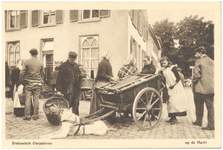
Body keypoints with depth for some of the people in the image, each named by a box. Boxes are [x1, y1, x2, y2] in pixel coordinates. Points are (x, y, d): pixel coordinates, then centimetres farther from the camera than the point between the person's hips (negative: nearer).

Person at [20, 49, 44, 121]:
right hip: (37, 84, 1)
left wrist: (22, 79, 8)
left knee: (28, 99, 4)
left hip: (28, 83, -1)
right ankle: (35, 115, 10)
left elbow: (22, 72, -7)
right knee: (36, 99, 5)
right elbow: (42, 73, 7)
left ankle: (27, 115, 7)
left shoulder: (27, 62, -4)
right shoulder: (40, 62, 1)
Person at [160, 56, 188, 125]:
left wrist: (174, 84, -17)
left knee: (173, 101, -11)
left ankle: (174, 118, -4)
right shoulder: (163, 71, 9)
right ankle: (172, 117, 15)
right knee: (169, 102, 5)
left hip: (176, 87, -6)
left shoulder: (172, 68, -7)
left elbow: (178, 77, -10)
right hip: (169, 88, 6)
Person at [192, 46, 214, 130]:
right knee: (210, 106, 6)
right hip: (211, 87, 5)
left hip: (201, 88, -5)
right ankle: (211, 125, 4)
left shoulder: (199, 61, -7)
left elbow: (196, 74, -13)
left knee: (199, 105, 10)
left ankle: (199, 121, 20)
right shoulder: (211, 61, 12)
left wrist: (194, 82, 3)